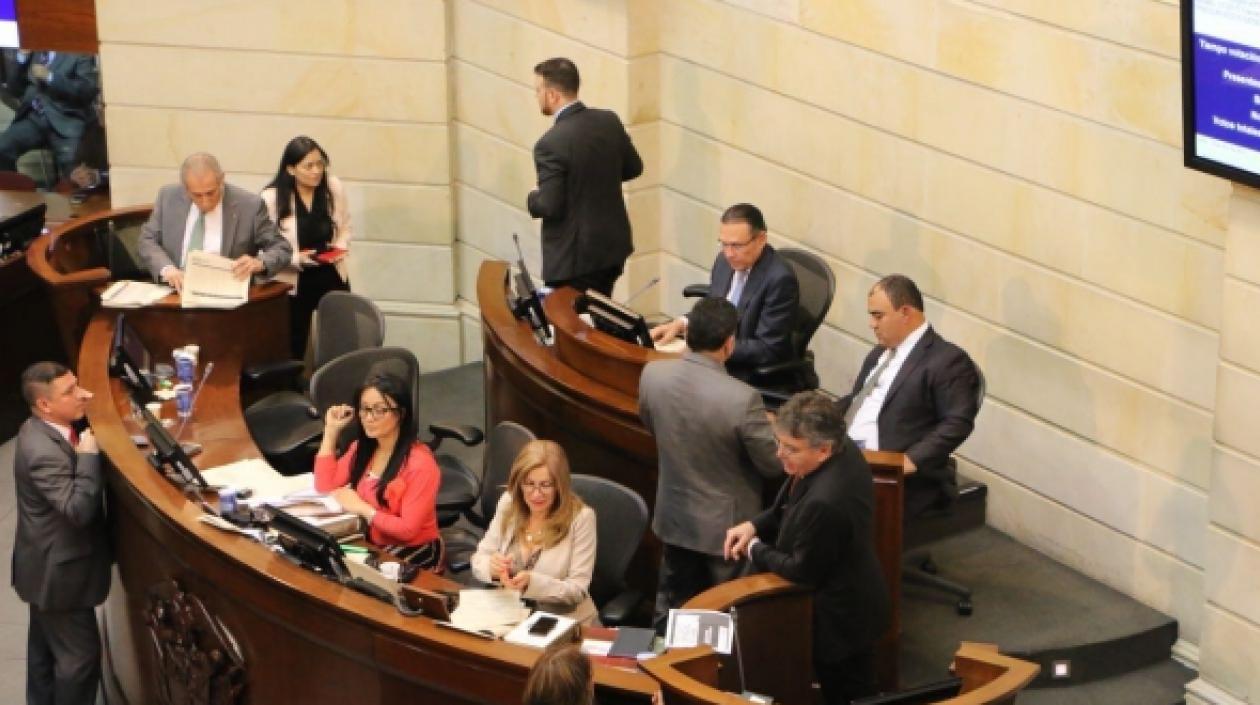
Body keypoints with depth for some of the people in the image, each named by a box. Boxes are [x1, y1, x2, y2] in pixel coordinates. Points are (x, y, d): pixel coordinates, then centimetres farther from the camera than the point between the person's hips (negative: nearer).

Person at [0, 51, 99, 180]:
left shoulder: (80, 53, 5)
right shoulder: (31, 54, 20)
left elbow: (88, 91, -7)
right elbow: (14, 90, 17)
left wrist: (50, 77, -11)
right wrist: (22, 57, 4)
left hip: (66, 120, -4)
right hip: (33, 117, 4)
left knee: (71, 163, -33)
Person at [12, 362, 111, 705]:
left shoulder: (41, 431, 0)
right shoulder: (44, 452, -31)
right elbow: (79, 509, -34)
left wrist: (83, 452, -5)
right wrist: (89, 456, -30)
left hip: (49, 564, 10)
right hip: (60, 571, -10)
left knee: (46, 646, 25)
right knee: (80, 654, 4)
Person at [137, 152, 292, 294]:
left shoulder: (249, 205, -5)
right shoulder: (168, 197, 4)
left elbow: (282, 249, 1)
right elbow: (147, 241, 7)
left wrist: (259, 263, -21)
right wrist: (167, 269, -13)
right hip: (177, 291, 2)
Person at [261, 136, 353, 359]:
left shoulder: (334, 187, -4)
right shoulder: (271, 198, -15)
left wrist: (341, 247, -8)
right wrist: (296, 258, -23)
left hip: (332, 277, 3)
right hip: (293, 282, -3)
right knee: (294, 349, 5)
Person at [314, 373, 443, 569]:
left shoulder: (420, 463, -19)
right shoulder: (361, 448, 6)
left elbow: (408, 530, -21)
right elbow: (325, 488, 3)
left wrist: (362, 508, -19)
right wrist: (331, 431, 1)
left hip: (412, 555, -7)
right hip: (371, 546, 7)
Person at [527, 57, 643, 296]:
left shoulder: (550, 144, -23)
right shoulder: (610, 122, -1)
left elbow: (549, 207, -21)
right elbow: (633, 168, 13)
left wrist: (533, 198, -1)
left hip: (574, 258, -7)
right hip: (614, 246, 7)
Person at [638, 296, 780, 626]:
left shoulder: (652, 375, -15)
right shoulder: (742, 399, -31)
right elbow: (774, 465, -17)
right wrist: (766, 427, 2)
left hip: (674, 517, 5)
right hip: (726, 525, -5)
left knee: (673, 609, 23)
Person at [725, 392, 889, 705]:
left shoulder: (825, 502, -41)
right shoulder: (843, 449, -12)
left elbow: (803, 570, -25)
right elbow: (792, 507, 7)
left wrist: (755, 550, -10)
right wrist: (755, 526, -6)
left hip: (842, 617, -9)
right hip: (853, 596, 9)